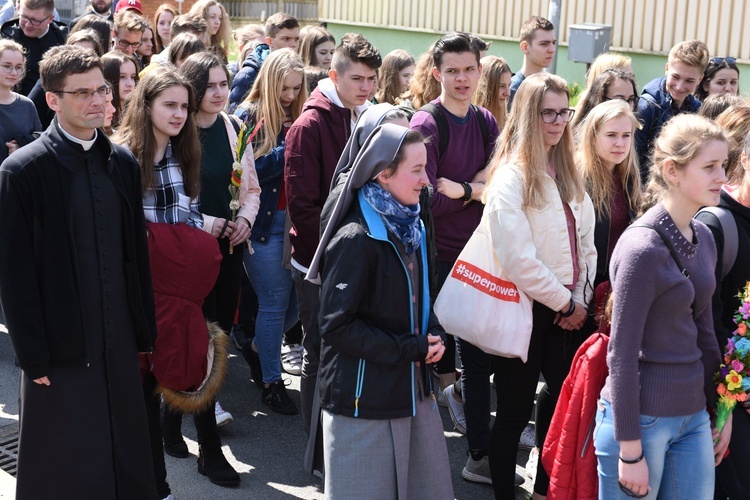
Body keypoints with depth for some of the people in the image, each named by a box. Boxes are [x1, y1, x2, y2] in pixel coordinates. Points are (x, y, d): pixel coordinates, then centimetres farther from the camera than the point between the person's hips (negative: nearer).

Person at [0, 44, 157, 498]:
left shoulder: (123, 163, 7)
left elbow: (137, 254, 10)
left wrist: (145, 333, 9)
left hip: (120, 345, 5)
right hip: (60, 352, -4)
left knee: (128, 463, 10)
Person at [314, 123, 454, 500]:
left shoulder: (410, 229, 7)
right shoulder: (356, 241, -17)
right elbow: (337, 326, -19)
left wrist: (434, 336, -1)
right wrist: (410, 349, -17)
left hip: (413, 389, 8)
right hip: (364, 398, -7)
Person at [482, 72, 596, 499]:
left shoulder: (568, 171, 9)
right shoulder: (511, 175, -14)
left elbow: (585, 240, 10)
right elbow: (518, 258, -21)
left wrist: (581, 298, -1)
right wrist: (564, 302, -13)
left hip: (566, 308, 7)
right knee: (516, 408, 3)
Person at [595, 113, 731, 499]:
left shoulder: (704, 238, 7)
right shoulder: (642, 247, -17)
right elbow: (622, 355, -16)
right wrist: (630, 451, -15)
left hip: (694, 416, 7)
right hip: (643, 418, -7)